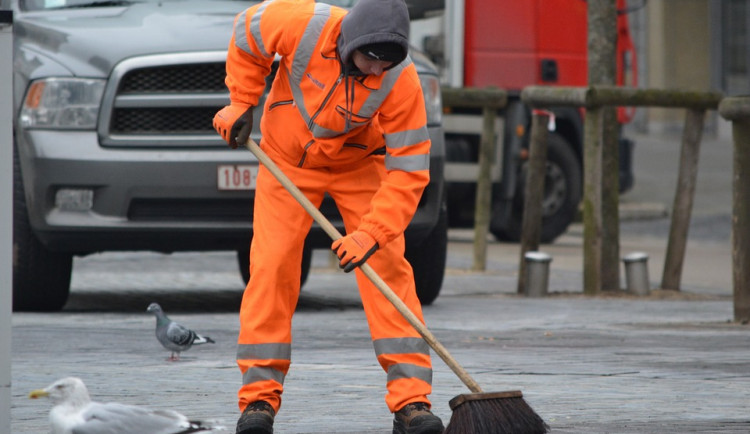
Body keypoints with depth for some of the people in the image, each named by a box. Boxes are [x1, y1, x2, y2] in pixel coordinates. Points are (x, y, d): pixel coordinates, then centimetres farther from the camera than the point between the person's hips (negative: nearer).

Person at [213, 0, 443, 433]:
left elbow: (408, 170, -28)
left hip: (359, 165, 0)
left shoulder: (402, 81, -31)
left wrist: (371, 234, -37)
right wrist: (241, 102, -7)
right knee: (271, 266, -10)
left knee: (388, 268, -12)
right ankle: (260, 395, -3)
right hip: (287, 158, 1)